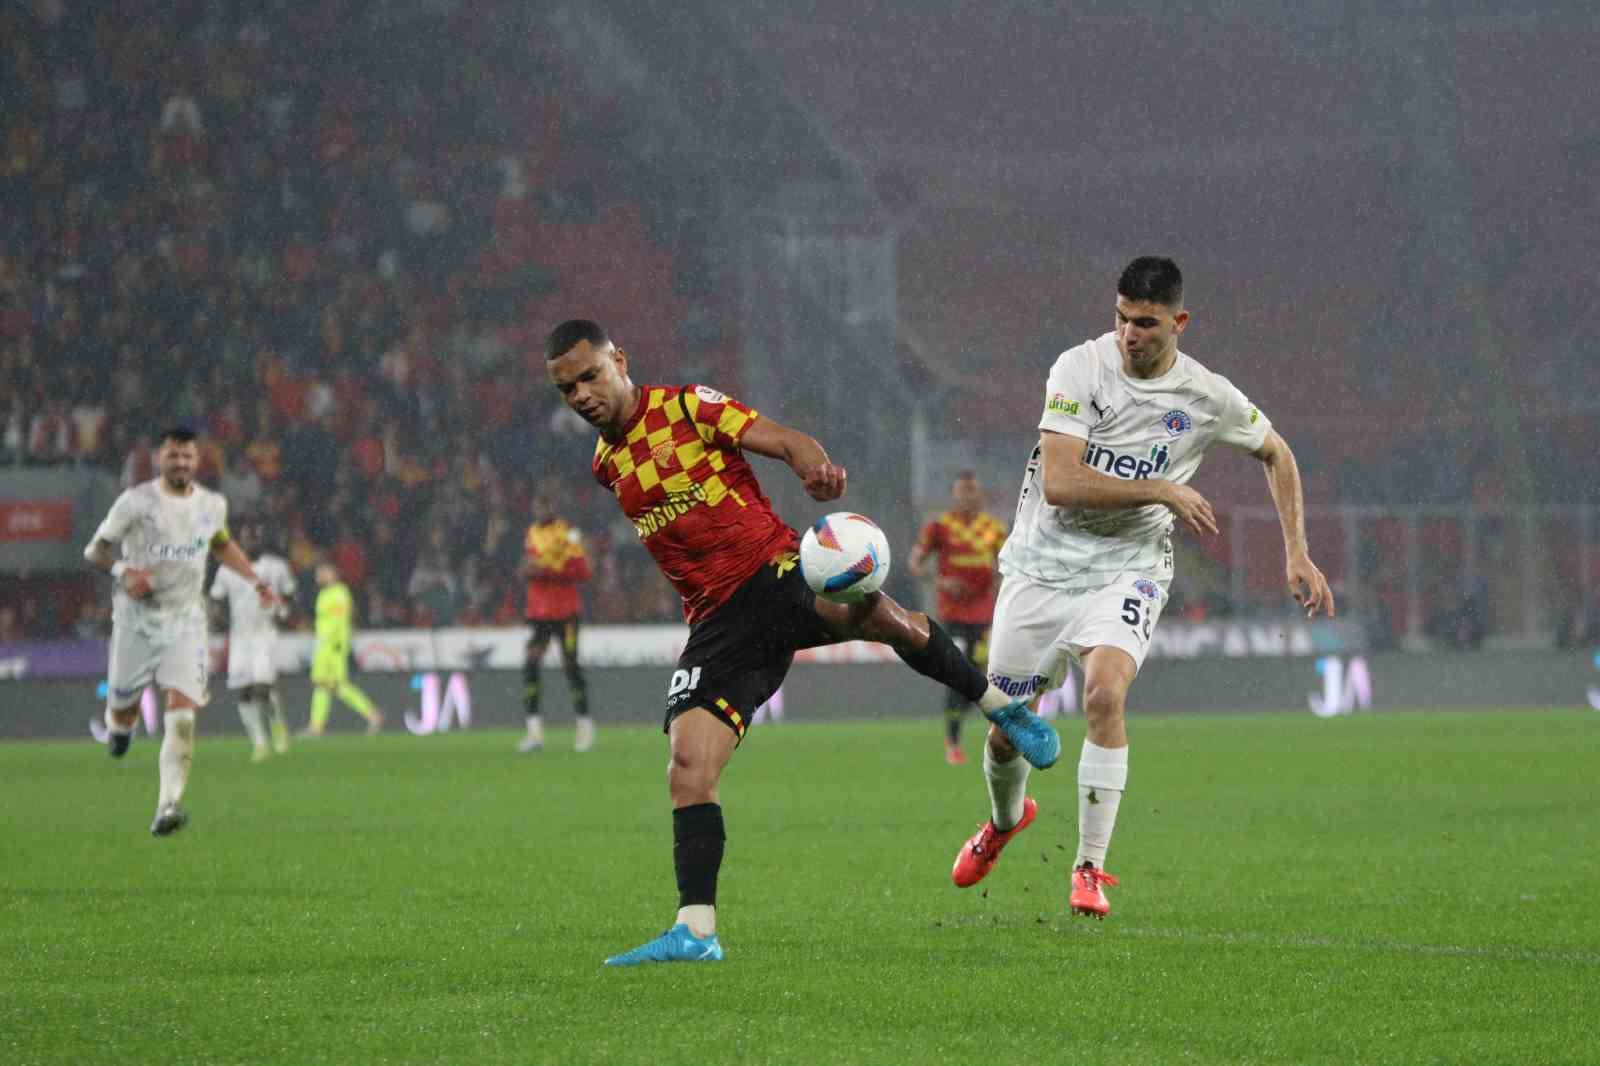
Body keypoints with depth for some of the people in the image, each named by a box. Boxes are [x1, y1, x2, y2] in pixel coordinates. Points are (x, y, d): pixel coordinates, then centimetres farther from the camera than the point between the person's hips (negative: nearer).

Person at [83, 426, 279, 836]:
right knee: (123, 709, 7)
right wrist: (123, 571, -21)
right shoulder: (136, 501, -5)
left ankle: (168, 805, -23)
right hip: (136, 620, -1)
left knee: (182, 714, -16)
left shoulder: (213, 505, 7)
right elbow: (95, 548, -2)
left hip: (185, 622, 1)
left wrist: (255, 581, 19)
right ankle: (119, 726, 48)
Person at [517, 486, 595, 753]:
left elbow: (582, 572, -14)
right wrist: (526, 570, 1)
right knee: (530, 666, -6)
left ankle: (585, 727, 10)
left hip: (565, 611, -6)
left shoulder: (568, 533, -7)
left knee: (571, 666, -2)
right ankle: (534, 730, -6)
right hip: (537, 610, 6)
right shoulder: (532, 533, 14)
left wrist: (547, 571, -21)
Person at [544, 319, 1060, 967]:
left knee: (882, 618, -33)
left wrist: (813, 465, -32)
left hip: (777, 573, -5)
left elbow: (787, 442, -10)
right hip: (715, 620, 5)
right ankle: (696, 932, -12)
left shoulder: (688, 406, 1)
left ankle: (997, 704, -7)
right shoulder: (605, 467, 17)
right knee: (688, 766, -14)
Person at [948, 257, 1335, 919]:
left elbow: (1276, 454, 14)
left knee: (1104, 692, -28)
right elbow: (1059, 484, -22)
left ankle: (1091, 868, -17)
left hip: (1127, 569, 0)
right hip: (1044, 561, 0)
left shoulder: (1207, 397, -6)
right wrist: (1163, 491, -21)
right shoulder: (1080, 368, -14)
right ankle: (1006, 819, 43)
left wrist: (1297, 555, 7)